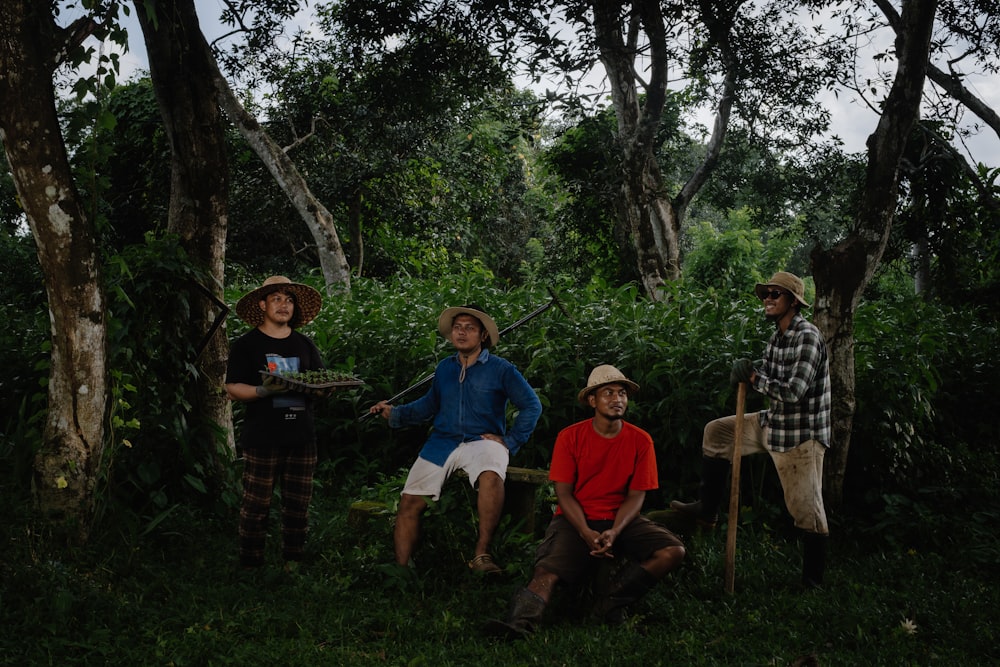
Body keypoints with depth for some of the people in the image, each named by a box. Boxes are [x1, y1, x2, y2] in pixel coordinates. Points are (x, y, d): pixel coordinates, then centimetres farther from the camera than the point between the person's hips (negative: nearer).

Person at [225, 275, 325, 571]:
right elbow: (233, 388, -4)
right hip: (262, 437, -4)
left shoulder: (305, 345, 16)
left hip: (301, 436, 4)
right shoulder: (246, 344, 3)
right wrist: (262, 391, -21)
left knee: (298, 504, 6)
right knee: (256, 505, -3)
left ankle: (292, 563, 16)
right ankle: (250, 566, 6)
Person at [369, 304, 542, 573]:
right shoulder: (444, 368, 14)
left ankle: (482, 554, -29)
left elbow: (532, 406, 2)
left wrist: (510, 442, -5)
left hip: (483, 441, -4)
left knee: (490, 476, -38)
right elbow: (430, 405, 25)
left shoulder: (500, 369, 1)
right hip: (442, 443, 5)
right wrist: (394, 413, 12)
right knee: (410, 501, -9)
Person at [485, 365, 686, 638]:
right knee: (547, 570, -29)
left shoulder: (640, 440, 1)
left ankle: (608, 605, -16)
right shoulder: (570, 437, -3)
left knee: (674, 551, -21)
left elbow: (636, 495, -1)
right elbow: (564, 493, -5)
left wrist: (614, 532, -20)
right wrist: (587, 533, -21)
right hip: (576, 520, -2)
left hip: (622, 520, 2)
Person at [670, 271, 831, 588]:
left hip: (801, 434, -9)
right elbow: (770, 376, 12)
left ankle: (813, 580, 9)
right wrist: (746, 370, -10)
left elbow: (793, 391, -29)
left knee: (806, 508, -4)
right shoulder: (777, 336, 7)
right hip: (773, 424, 10)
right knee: (716, 432, 14)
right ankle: (707, 510, 21)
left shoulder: (807, 338, -21)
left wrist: (754, 376, -20)